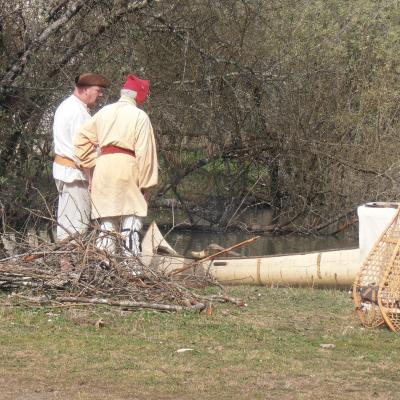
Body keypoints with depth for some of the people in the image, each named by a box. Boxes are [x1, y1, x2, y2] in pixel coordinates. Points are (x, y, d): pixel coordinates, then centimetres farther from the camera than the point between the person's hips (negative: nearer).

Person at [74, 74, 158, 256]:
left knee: (107, 220, 10)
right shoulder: (140, 116, -4)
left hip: (103, 167, 5)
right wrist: (146, 183, -4)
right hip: (127, 167, -5)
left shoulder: (104, 112, 13)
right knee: (131, 219, -2)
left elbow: (82, 138, 14)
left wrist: (92, 161, 17)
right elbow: (145, 152, -7)